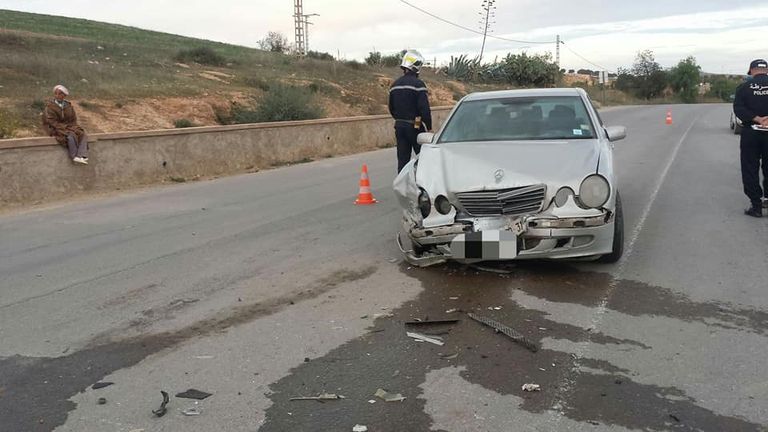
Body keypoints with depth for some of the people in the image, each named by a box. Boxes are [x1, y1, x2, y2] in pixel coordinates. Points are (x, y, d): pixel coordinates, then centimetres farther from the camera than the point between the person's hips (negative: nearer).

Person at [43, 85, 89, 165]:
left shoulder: (68, 105, 10)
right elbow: (52, 122, -10)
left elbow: (74, 119, 14)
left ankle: (81, 156, -40)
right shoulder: (50, 106, -4)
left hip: (70, 127, 5)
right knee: (71, 135, -35)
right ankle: (75, 157, -28)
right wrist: (65, 127, -18)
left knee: (83, 134, -23)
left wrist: (72, 127, -7)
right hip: (57, 129, -5)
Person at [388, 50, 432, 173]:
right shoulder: (418, 84, -13)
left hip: (399, 126, 6)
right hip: (415, 126, -6)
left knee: (402, 159, 8)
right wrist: (429, 127, -10)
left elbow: (391, 108, 16)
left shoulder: (395, 85, 8)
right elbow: (424, 108, -17)